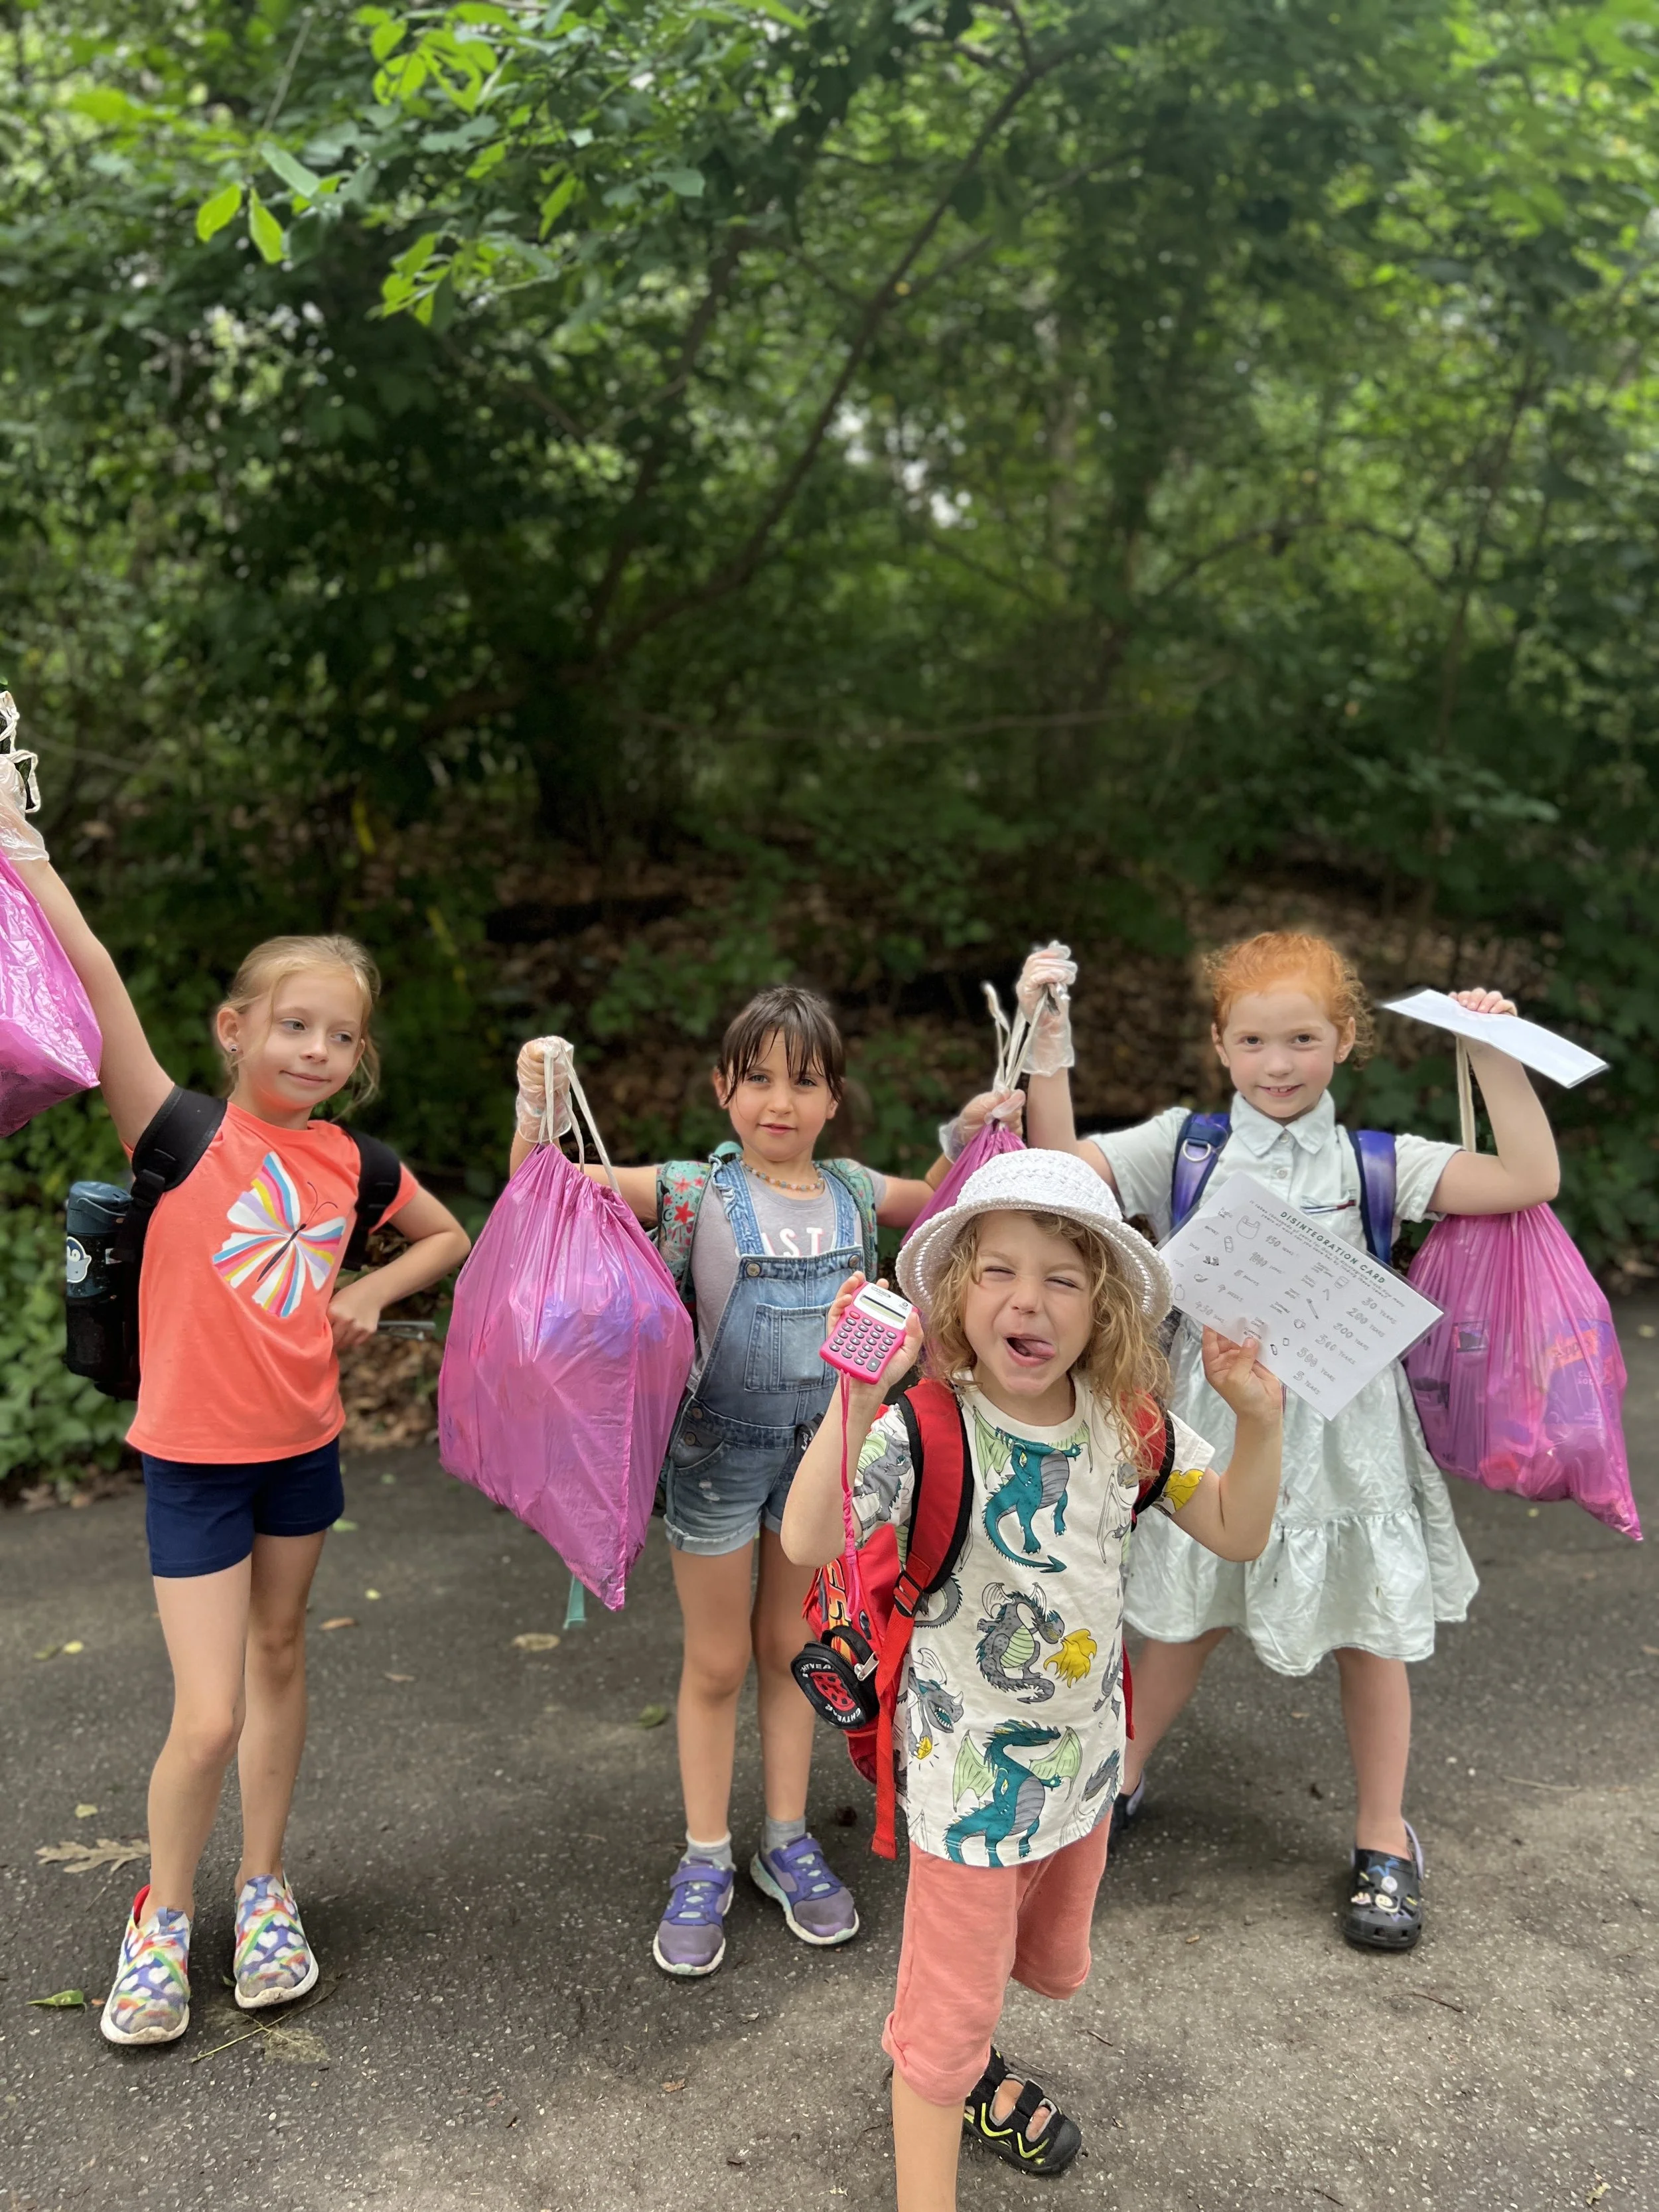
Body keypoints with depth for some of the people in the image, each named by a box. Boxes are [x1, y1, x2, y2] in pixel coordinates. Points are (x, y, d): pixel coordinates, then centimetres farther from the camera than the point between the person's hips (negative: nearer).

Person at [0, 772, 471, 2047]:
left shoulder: (350, 1160, -1)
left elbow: (451, 1237, 16)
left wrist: (370, 1295, -1)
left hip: (302, 1443, 4)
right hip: (194, 1455, -4)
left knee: (281, 1659, 18)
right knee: (210, 1718, -4)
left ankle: (264, 1889, 37)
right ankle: (162, 1918, 23)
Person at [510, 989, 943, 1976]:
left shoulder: (852, 1190, -1)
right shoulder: (696, 1192, -12)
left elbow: (942, 1206, 19)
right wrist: (539, 1106, -34)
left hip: (820, 1446, 3)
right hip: (720, 1450, -3)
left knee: (790, 1648, 17)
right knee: (717, 1664, 10)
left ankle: (789, 1840, 33)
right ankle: (706, 1862, 27)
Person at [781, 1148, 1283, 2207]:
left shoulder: (1128, 1427, -10)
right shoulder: (927, 1432, -26)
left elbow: (1237, 1531, 0)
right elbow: (810, 1541, -41)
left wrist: (1260, 1418, -17)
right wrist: (854, 1394, -53)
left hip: (1085, 1761, 6)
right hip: (970, 1774, -6)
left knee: (1052, 1965, 29)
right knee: (948, 2016, 8)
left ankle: (968, 2062, 59)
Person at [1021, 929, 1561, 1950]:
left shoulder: (1375, 1164, -5)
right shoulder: (1183, 1147, -3)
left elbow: (1531, 1180, -11)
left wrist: (1495, 1055, -16)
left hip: (1340, 1423, 0)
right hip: (1216, 1417, 0)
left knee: (1372, 1631, 11)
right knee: (1188, 1617, 17)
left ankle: (1384, 1839, 32)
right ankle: (1121, 1777, 41)